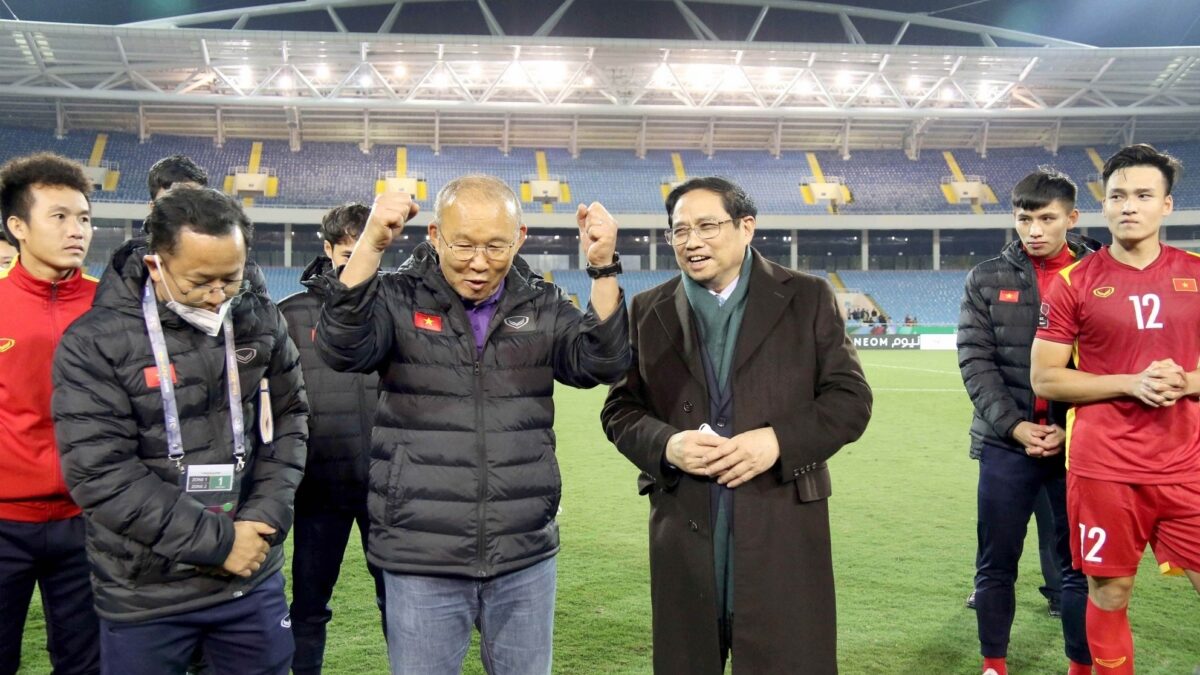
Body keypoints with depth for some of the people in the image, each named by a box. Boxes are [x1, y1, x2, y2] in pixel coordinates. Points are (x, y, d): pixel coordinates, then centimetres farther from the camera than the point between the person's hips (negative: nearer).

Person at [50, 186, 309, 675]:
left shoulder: (262, 323, 0)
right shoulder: (94, 344, -12)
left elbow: (288, 423, 6)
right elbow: (101, 475, -17)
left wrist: (265, 518, -8)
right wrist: (215, 540, -17)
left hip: (253, 579, 3)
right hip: (145, 595, -3)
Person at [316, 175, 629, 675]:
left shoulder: (543, 306, 4)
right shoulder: (399, 297, -3)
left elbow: (601, 364, -8)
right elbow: (342, 348, -19)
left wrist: (603, 269, -21)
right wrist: (371, 245, -30)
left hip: (525, 559, 3)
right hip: (421, 561, -2)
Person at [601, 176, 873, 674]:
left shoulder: (808, 298, 2)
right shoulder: (648, 311, 8)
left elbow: (850, 398, 0)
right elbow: (620, 409, 8)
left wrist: (778, 440, -15)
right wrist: (665, 445, -12)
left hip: (782, 528, -1)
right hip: (683, 530, 2)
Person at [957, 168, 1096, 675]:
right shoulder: (988, 279, 3)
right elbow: (974, 360, -1)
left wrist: (1073, 428, -11)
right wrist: (1014, 425, -11)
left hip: (1078, 442, 0)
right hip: (1006, 441, 1)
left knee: (1077, 563, 9)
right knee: (996, 562, 8)